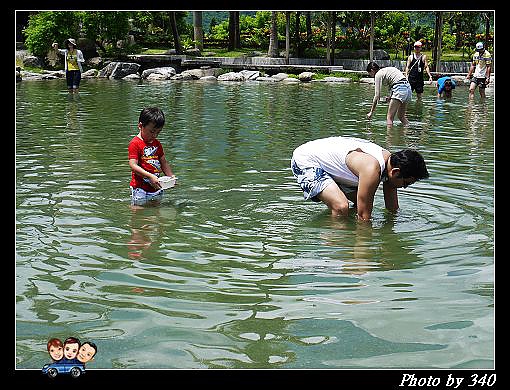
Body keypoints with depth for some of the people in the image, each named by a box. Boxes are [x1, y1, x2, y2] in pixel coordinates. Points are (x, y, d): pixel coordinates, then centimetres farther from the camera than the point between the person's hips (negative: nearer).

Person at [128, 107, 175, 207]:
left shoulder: (157, 144, 13)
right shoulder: (135, 144, -11)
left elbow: (164, 163, 18)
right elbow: (133, 165, -19)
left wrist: (171, 176, 1)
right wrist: (150, 176, -27)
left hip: (156, 187, 7)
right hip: (140, 188, -7)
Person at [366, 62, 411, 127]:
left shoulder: (378, 74, 0)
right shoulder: (386, 70, 25)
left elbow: (377, 95, -4)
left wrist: (371, 112, 0)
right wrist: (391, 97, 20)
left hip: (400, 89, -9)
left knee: (389, 117, -5)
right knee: (401, 116, 22)